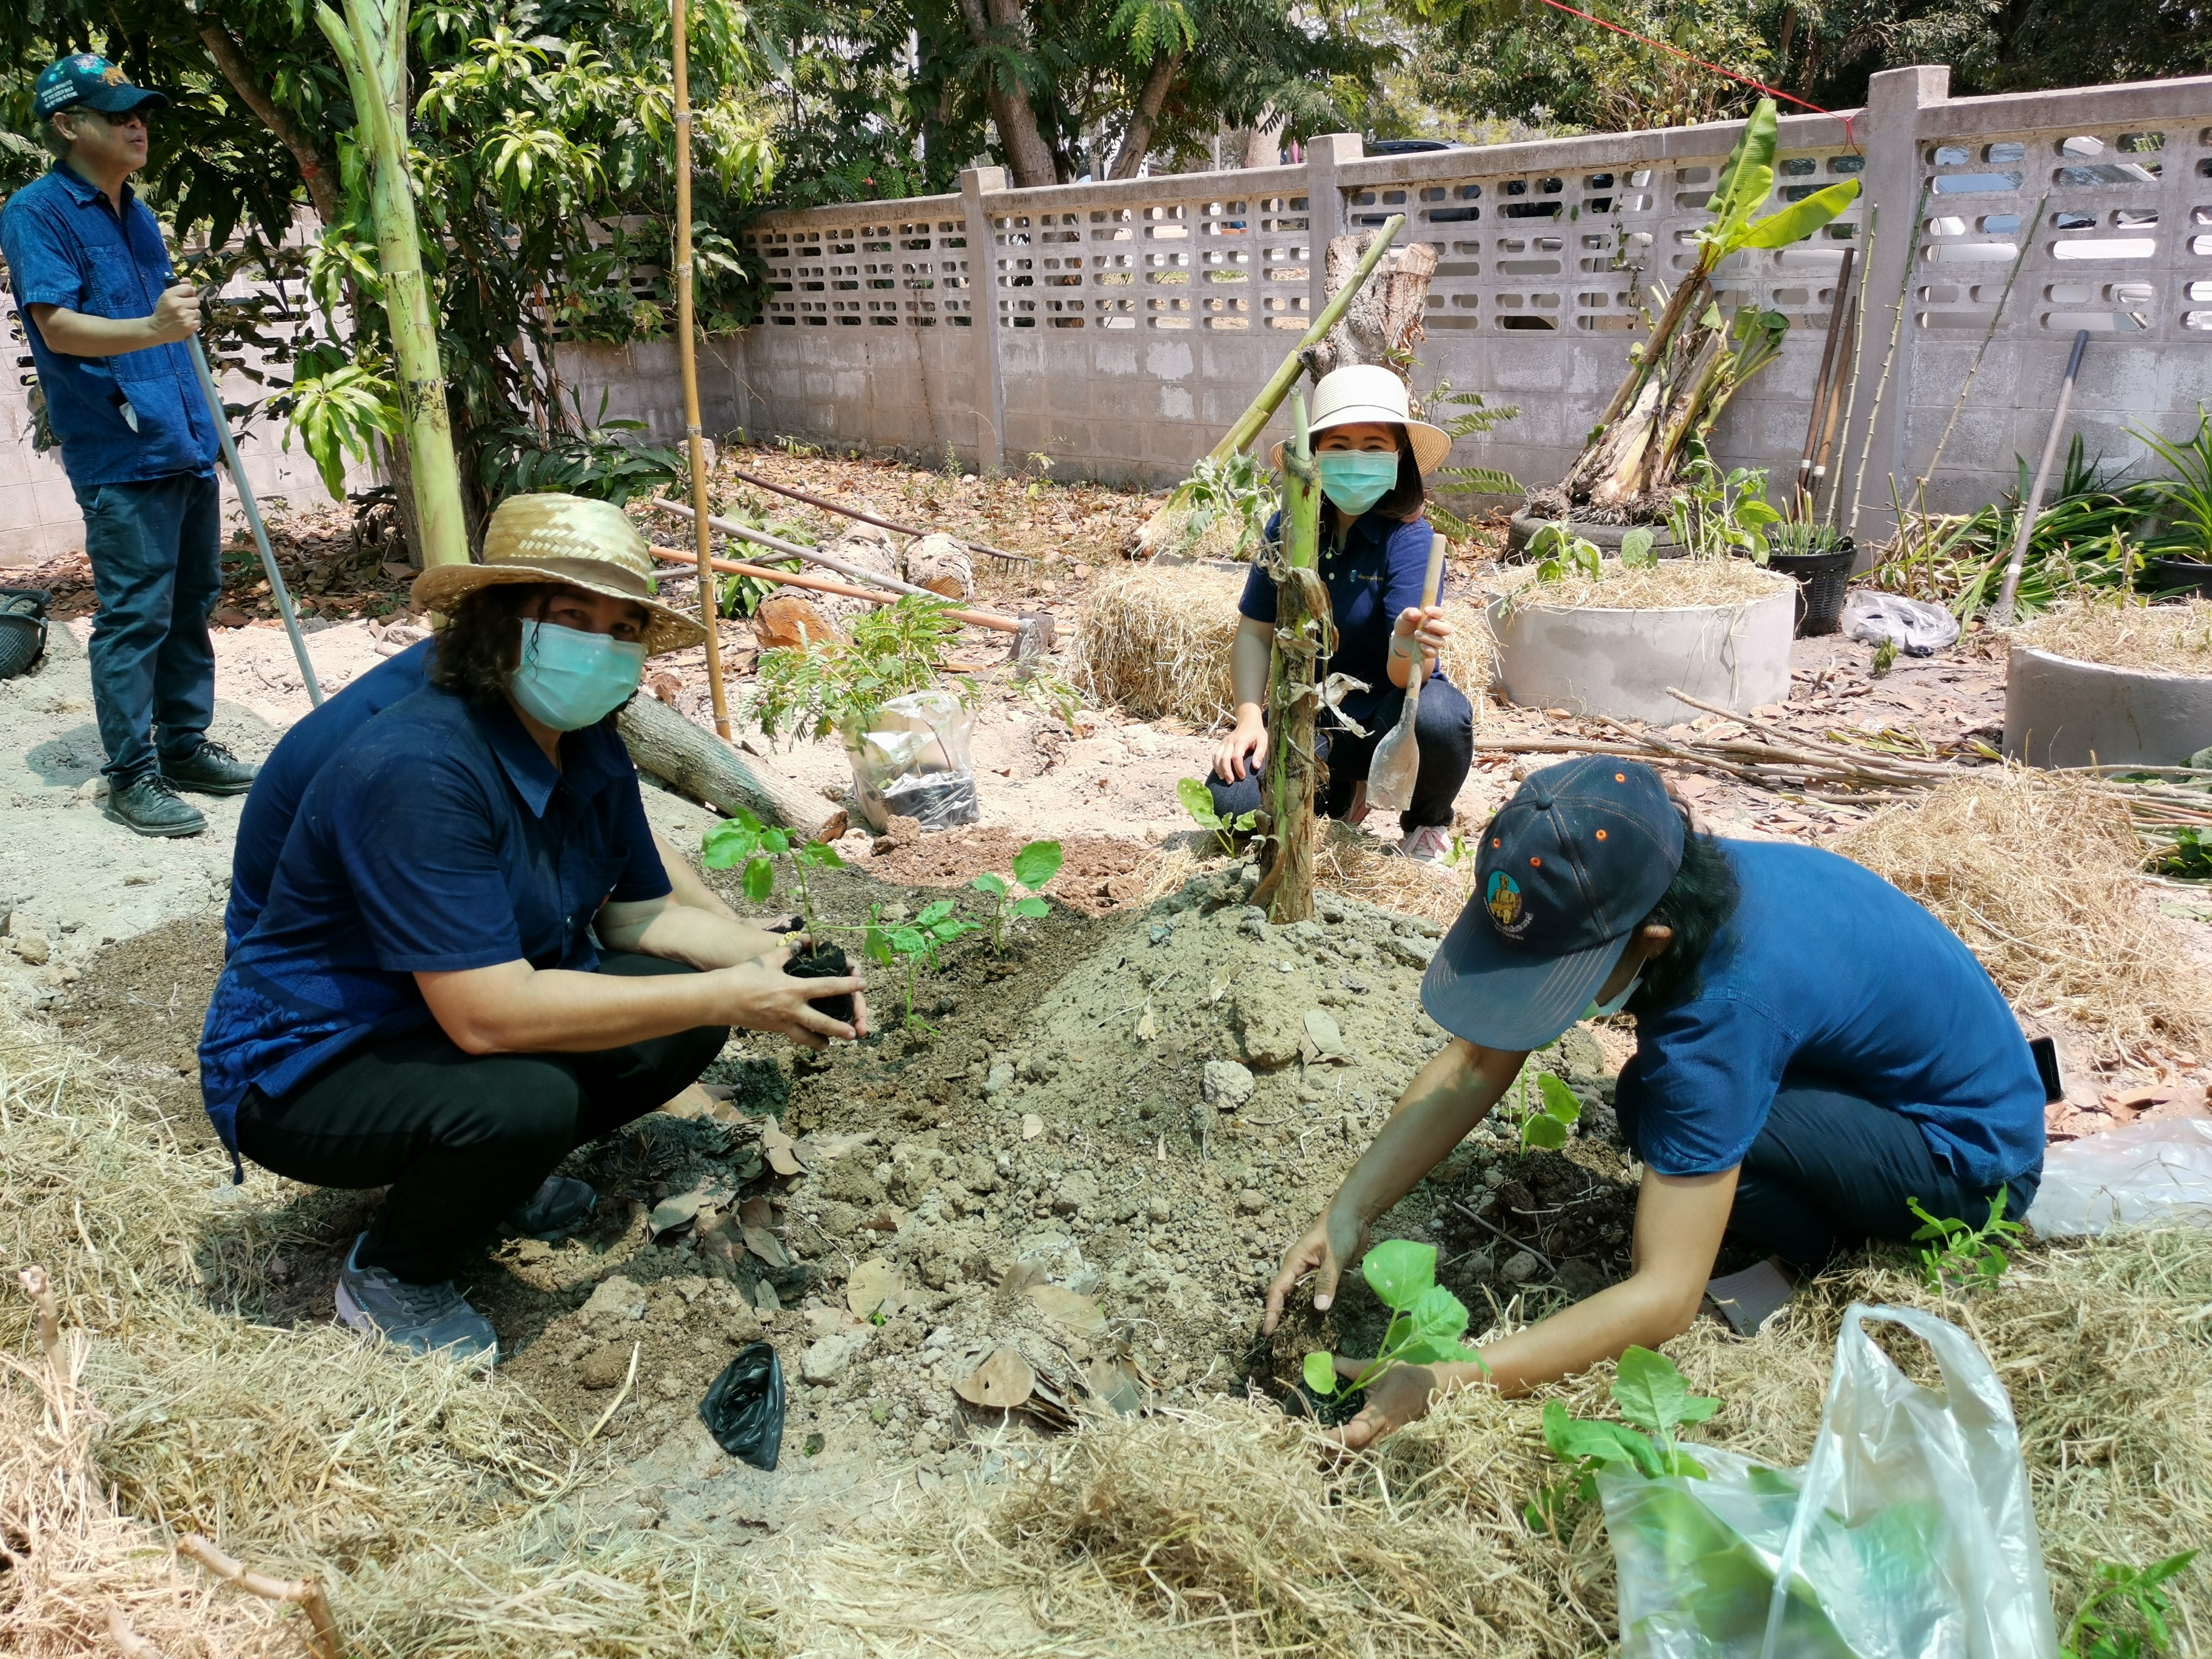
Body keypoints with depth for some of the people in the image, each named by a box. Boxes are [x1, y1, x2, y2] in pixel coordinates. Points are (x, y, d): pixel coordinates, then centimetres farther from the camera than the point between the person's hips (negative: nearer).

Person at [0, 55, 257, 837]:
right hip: (120, 456, -8)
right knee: (135, 616, -7)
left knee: (192, 603, 12)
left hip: (185, 445, 8)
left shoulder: (137, 215, 17)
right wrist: (151, 328, -36)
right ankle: (132, 777, 1)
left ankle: (185, 744, 23)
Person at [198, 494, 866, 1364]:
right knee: (526, 1098, -34)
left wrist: (771, 956, -16)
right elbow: (491, 1014, -36)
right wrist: (727, 996, -33)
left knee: (686, 1019, -7)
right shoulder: (418, 770, -32)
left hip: (454, 1026, 8)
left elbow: (635, 913, 3)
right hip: (303, 1067, -8)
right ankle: (390, 1274, -2)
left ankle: (499, 1172, 15)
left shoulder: (592, 753, -5)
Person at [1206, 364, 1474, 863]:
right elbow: (1255, 633, 1)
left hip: (1385, 717, -3)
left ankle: (1428, 825, -1)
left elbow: (1404, 675, -29)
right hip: (1308, 717, 3)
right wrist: (1250, 719, -14)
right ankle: (1341, 791, 13)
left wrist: (1410, 647, -52)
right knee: (1231, 802, -23)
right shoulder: (1288, 529, -7)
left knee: (1439, 715, -37)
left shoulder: (1408, 538, -18)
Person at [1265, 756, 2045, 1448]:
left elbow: (1665, 1297, -37)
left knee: (1662, 1105, -28)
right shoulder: (1620, 892, -16)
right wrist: (1347, 1211, -21)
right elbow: (1475, 1066, -11)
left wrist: (1446, 1384, -39)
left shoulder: (1726, 1001, -38)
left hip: (1975, 1157, -8)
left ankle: (1848, 1250, -2)